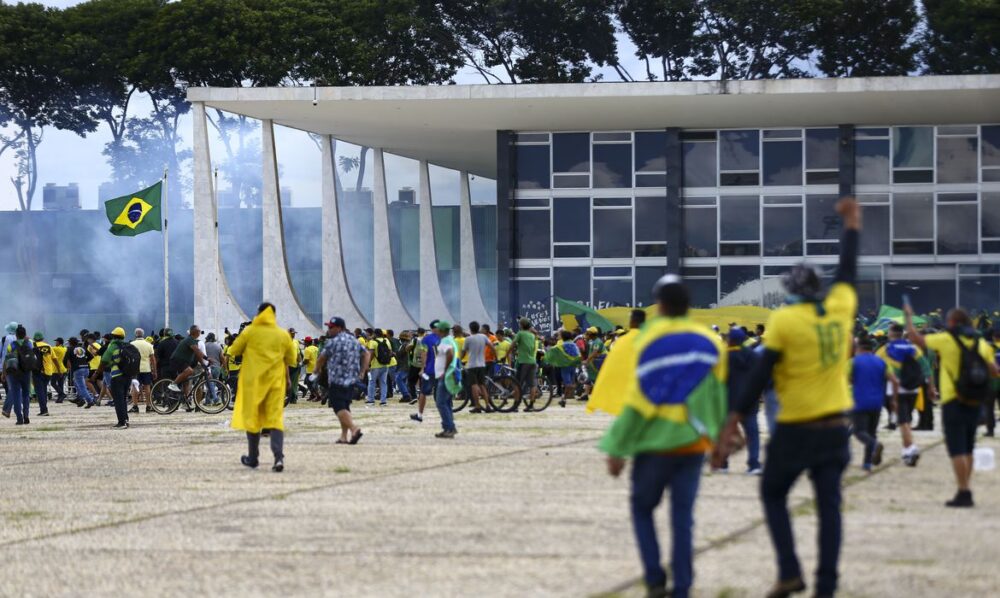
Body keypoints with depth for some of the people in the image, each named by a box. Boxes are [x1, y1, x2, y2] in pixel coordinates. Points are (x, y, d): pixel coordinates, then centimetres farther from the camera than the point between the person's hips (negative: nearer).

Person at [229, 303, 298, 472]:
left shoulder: (250, 332, -5)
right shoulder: (283, 335, 0)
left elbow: (234, 350, 3)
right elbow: (292, 360, 8)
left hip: (253, 381, -1)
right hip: (275, 381, 1)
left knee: (252, 417, 12)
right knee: (275, 418, -1)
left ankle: (253, 458, 21)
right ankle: (279, 457, -19)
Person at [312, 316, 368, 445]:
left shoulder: (333, 342, -8)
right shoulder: (354, 341, 14)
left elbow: (321, 358, -1)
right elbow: (366, 354, 16)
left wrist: (317, 370, 19)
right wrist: (362, 371, 14)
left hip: (337, 380, -8)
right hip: (352, 381, 8)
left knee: (339, 407, -10)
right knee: (344, 407, 15)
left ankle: (354, 428, -31)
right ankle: (344, 436, 13)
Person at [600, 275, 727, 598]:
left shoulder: (645, 342, -8)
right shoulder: (710, 342, 0)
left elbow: (635, 402, -10)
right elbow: (718, 396, 1)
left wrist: (617, 449, -5)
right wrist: (719, 438, 12)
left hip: (654, 442, -2)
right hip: (693, 442, 2)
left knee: (642, 508, 15)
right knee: (683, 517, 6)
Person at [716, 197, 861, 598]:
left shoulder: (784, 321, -11)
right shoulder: (840, 309, 1)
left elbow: (759, 379, -12)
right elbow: (847, 272, 21)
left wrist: (731, 426, -9)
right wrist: (851, 225, 37)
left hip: (796, 429, -4)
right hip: (835, 426, 4)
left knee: (774, 495, 14)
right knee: (829, 505, 6)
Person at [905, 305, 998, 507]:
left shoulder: (947, 340, -8)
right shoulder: (981, 343, 5)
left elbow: (915, 338, 0)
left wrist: (908, 316, 16)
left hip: (953, 402, -6)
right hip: (975, 404, 6)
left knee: (957, 449, -6)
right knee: (967, 449, 16)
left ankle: (964, 492, -13)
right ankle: (965, 491, 20)